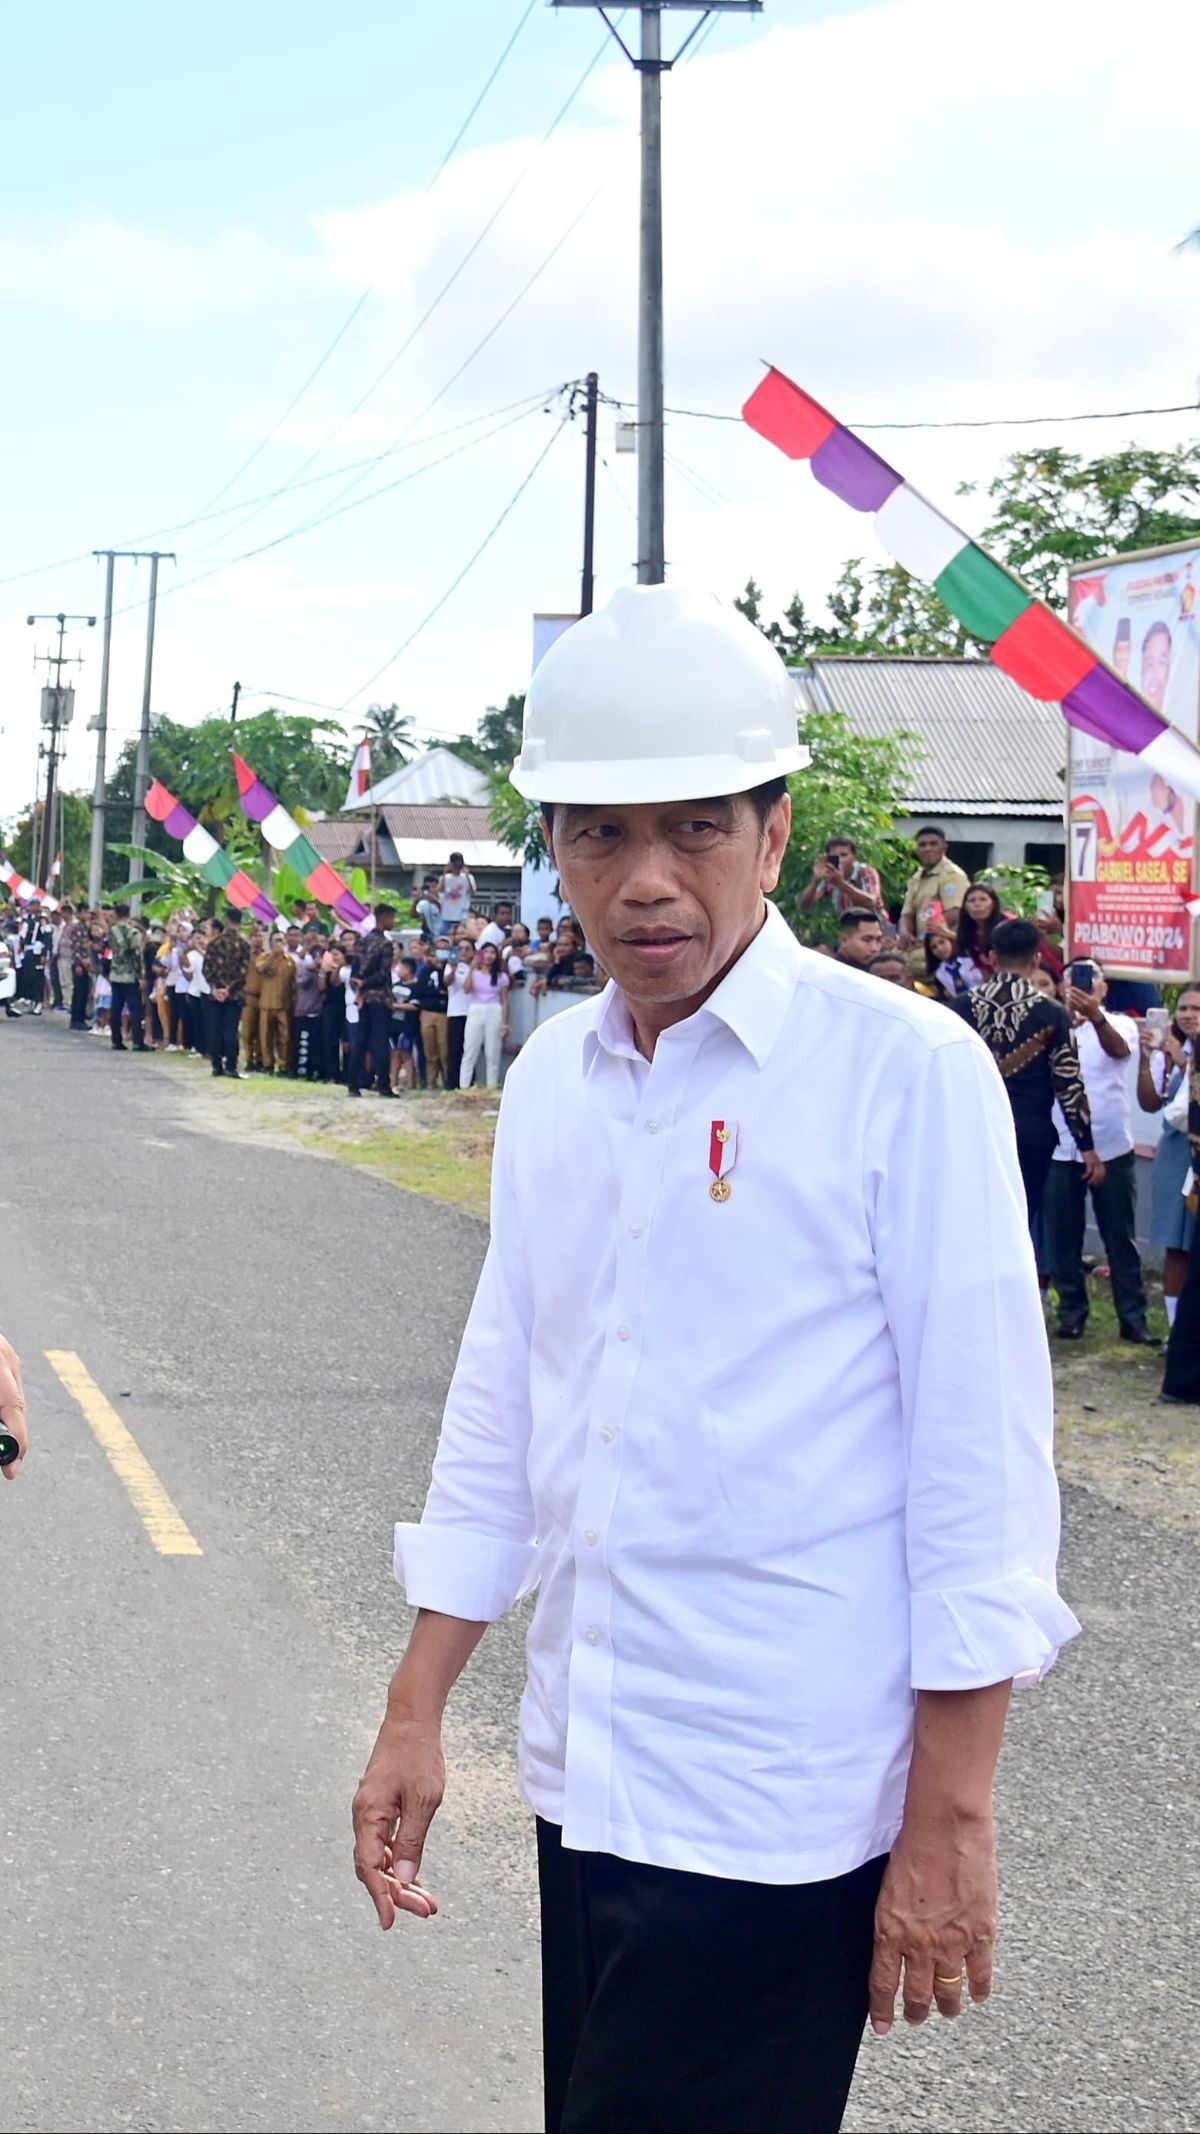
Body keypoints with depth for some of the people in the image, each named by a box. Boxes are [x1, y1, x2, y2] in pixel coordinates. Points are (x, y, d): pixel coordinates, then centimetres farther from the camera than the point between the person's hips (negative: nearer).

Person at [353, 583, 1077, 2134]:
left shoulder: (907, 1075, -11)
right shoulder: (550, 1081, 6)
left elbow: (981, 1449, -11)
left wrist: (950, 1818, -11)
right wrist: (416, 1713, 13)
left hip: (779, 1804, -5)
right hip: (588, 1771, 6)